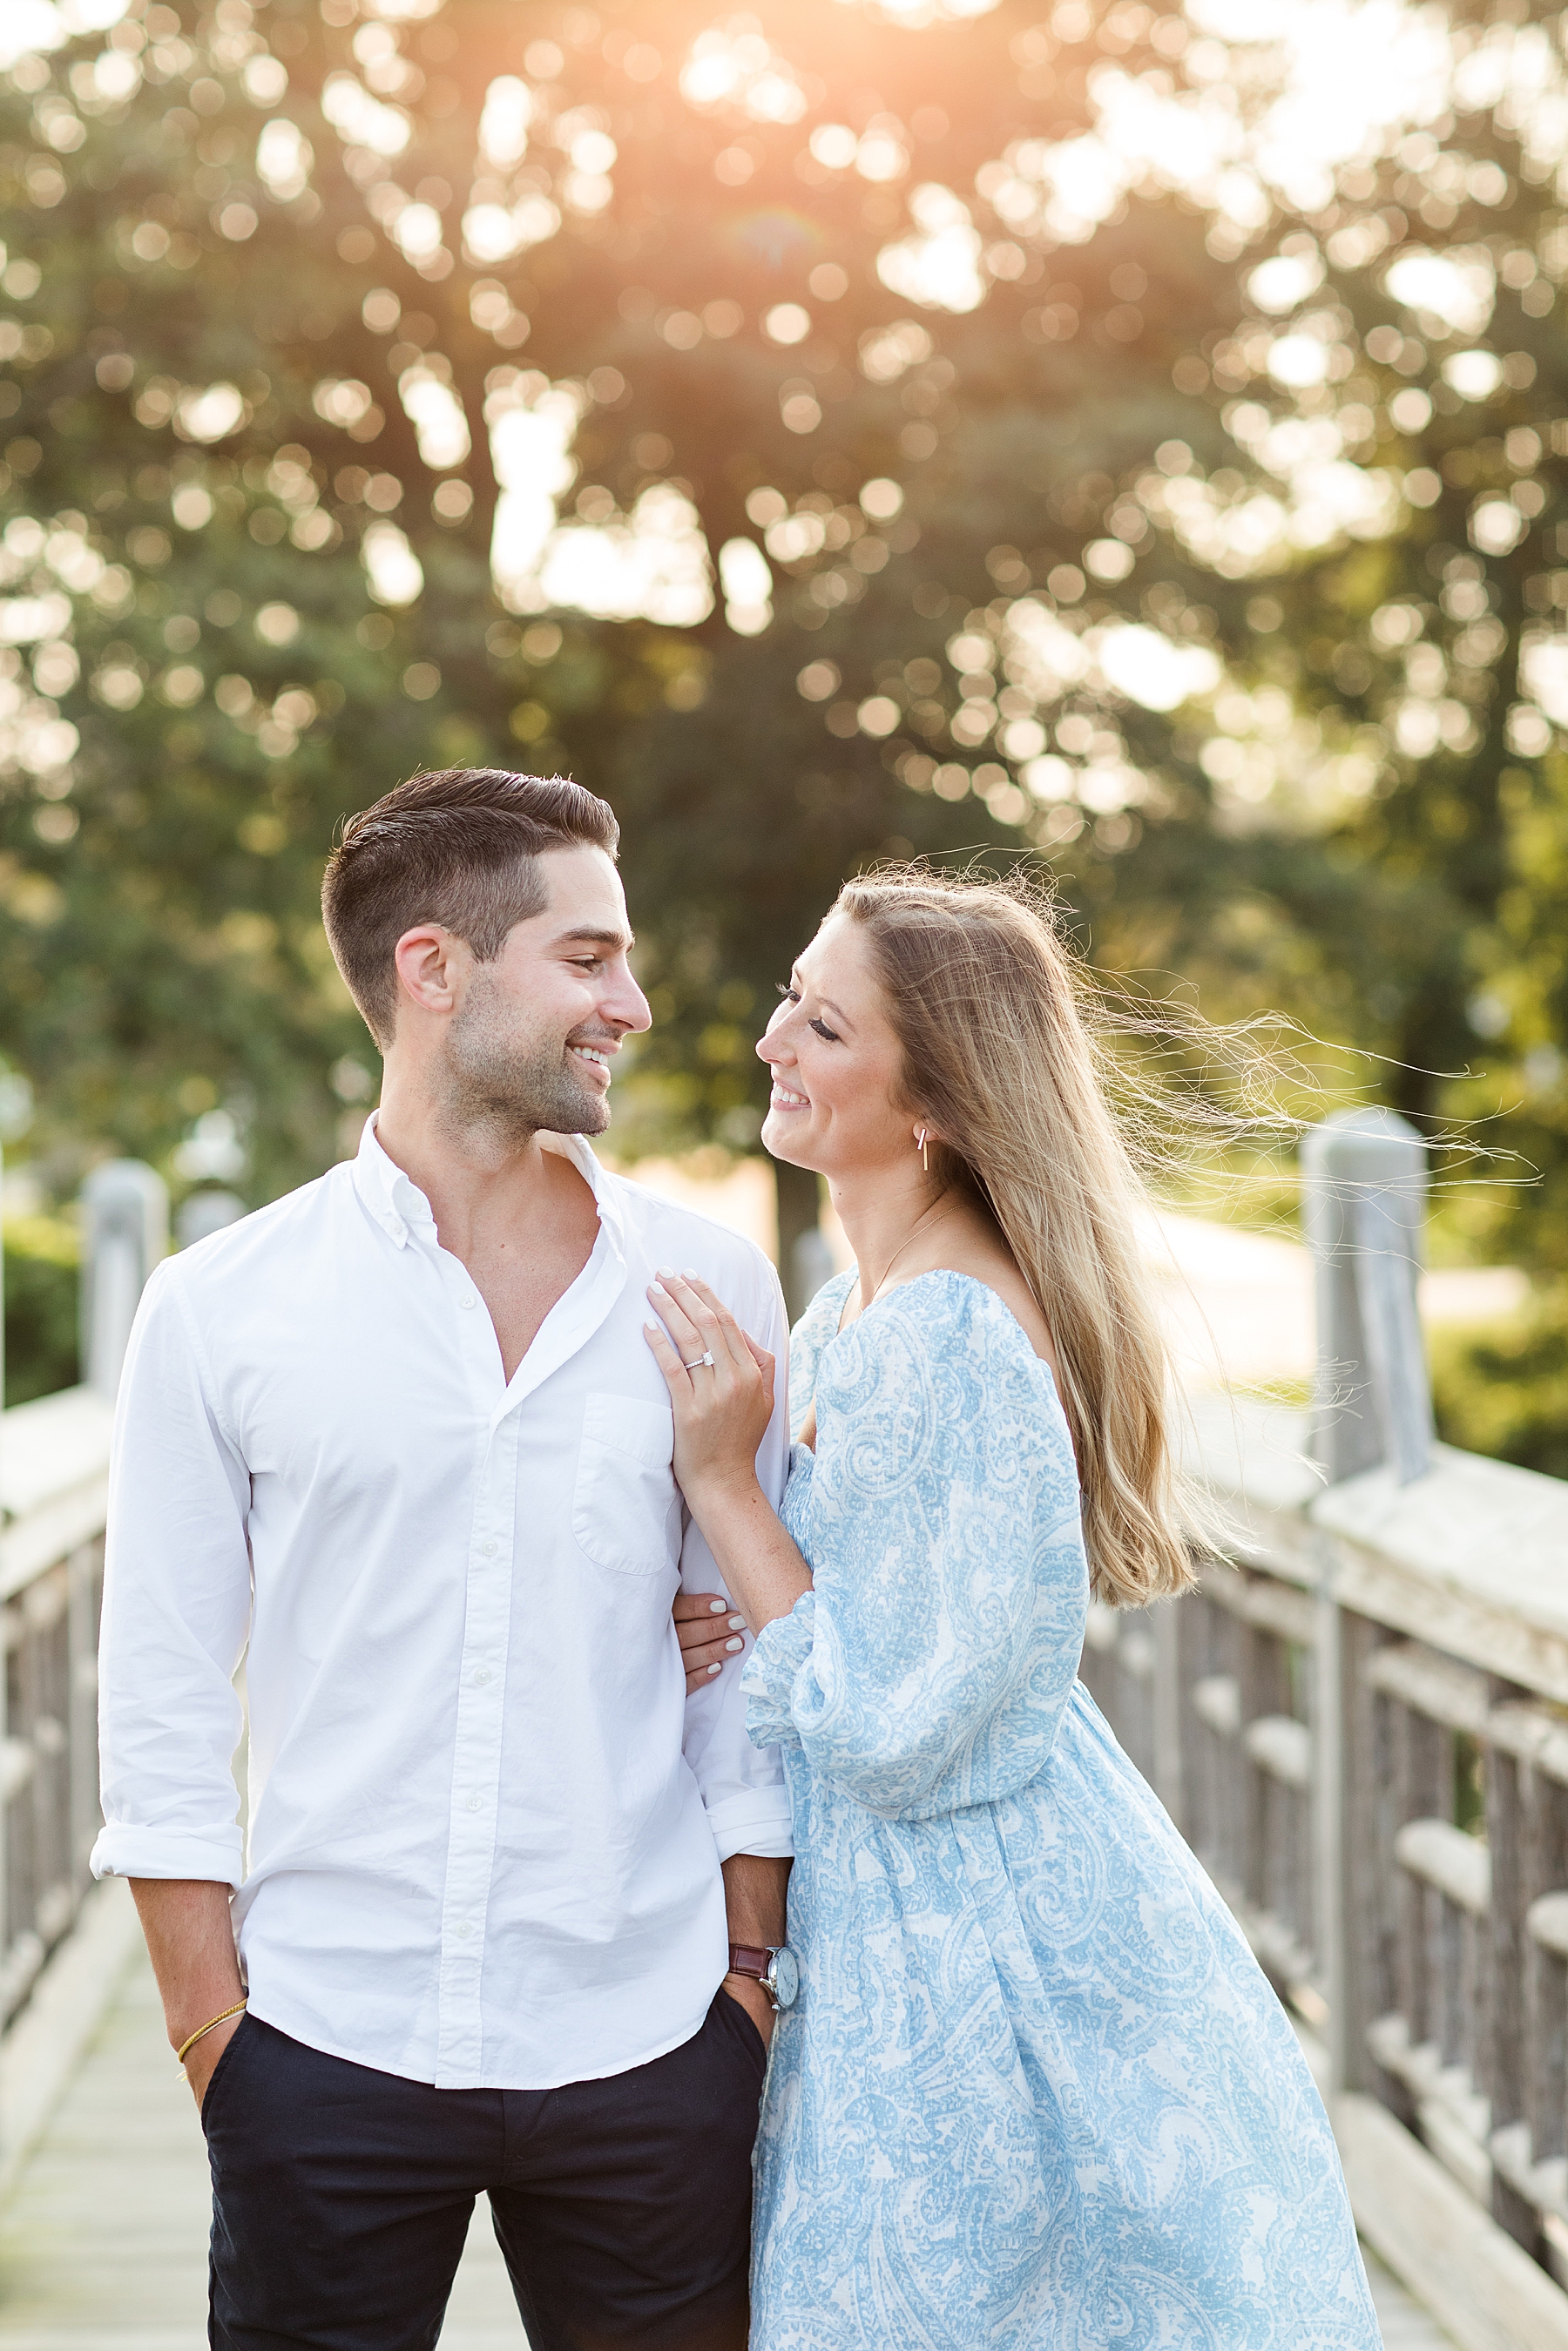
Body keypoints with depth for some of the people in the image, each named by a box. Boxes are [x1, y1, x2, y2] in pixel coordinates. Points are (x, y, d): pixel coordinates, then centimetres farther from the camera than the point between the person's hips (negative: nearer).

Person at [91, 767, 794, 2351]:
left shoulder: (712, 1290, 4)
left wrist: (749, 1970, 4)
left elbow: (753, 1666, 8)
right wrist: (213, 2030, -2)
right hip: (329, 2057, -1)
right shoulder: (221, 1309, 0)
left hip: (644, 2049, 1)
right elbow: (162, 1708, 2)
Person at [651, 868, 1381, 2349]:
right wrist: (720, 1637, -1)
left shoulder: (952, 1340, -24)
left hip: (975, 1961, -9)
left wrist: (720, 1476, -19)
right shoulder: (853, 1320, 7)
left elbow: (889, 1731, -23)